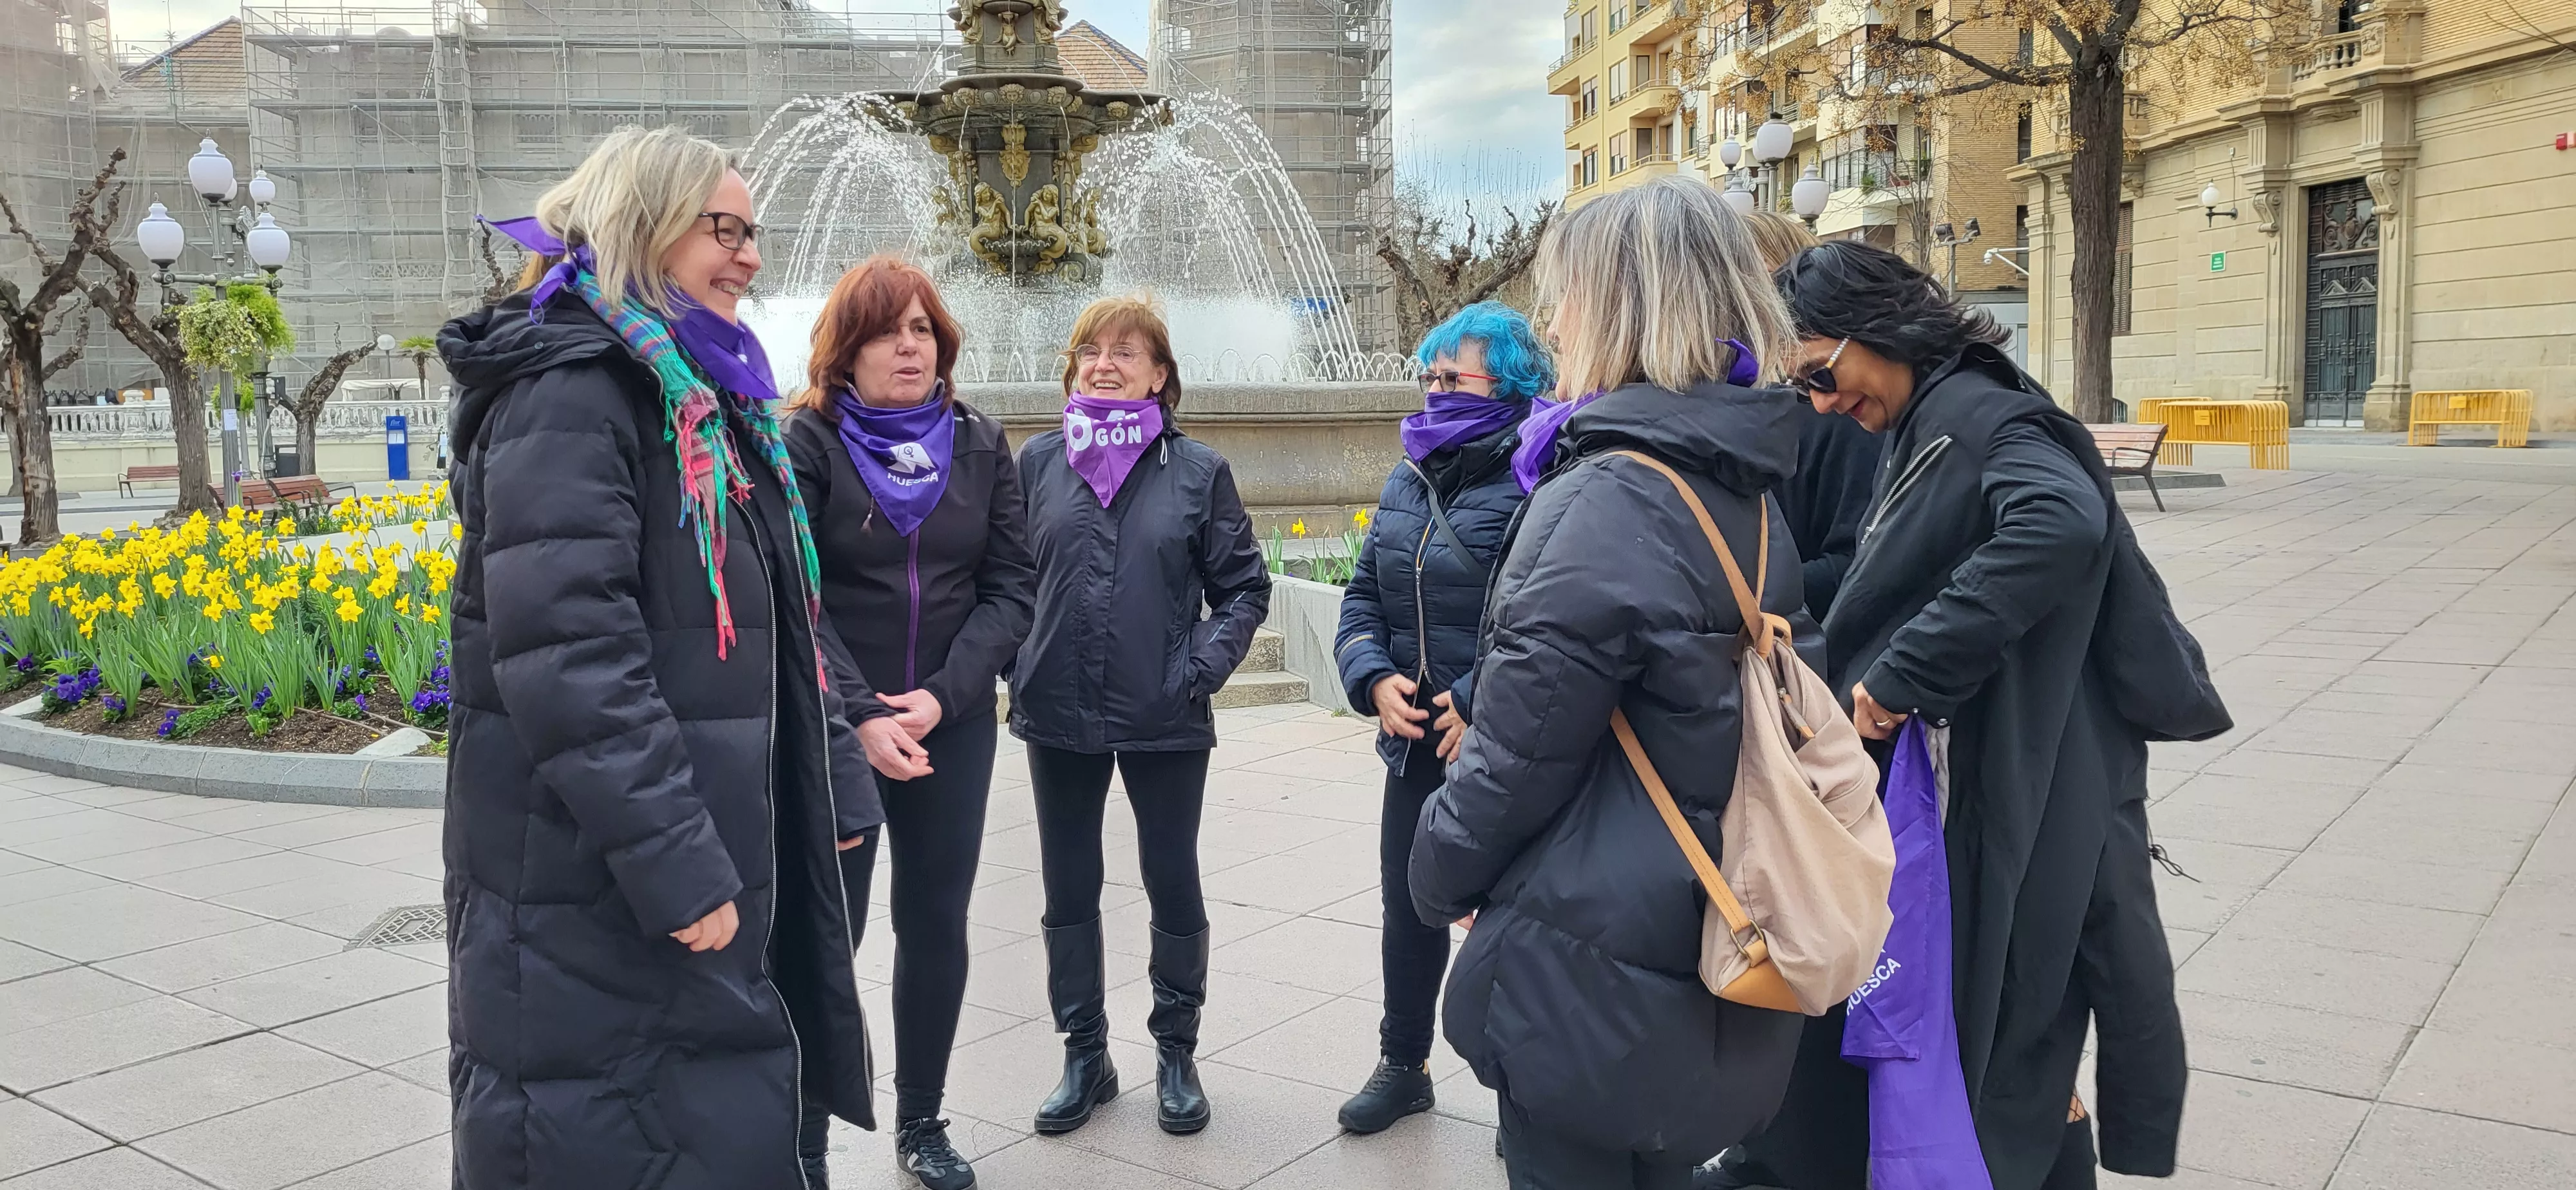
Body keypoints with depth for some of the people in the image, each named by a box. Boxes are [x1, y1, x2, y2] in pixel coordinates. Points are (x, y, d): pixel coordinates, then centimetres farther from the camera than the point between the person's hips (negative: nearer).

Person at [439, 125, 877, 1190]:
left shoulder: (711, 396, 15)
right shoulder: (568, 390, -15)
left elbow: (783, 623, 21)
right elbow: (569, 651, -25)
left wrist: (835, 777, 17)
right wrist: (674, 863, -26)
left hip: (728, 855, 9)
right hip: (596, 897, -9)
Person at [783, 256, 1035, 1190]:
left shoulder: (980, 445, 5)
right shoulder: (808, 444, -6)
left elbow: (1010, 588, 1)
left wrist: (941, 696, -12)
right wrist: (858, 719, -17)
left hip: (953, 727, 4)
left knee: (937, 923, 11)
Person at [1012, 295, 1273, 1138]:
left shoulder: (1197, 469, -2)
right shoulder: (1040, 461, 3)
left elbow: (1244, 586, 1)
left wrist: (1204, 668, -11)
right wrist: (1019, 669, -2)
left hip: (1166, 721, -2)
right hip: (1058, 718, 2)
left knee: (1173, 886, 9)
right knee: (1069, 892, 11)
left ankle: (1177, 1054, 27)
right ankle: (1085, 1057, 27)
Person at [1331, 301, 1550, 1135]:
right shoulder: (1409, 481, 10)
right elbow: (1364, 595, 12)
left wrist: (1480, 701, -23)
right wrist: (1375, 677, -4)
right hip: (1417, 743, 7)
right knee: (1407, 908, 18)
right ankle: (1403, 1065, 37)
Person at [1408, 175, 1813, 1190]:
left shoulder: (1606, 499, -21)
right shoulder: (1747, 494, 6)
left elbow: (1521, 747, -19)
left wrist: (1441, 872, -1)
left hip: (1588, 963, -8)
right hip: (1698, 948, 9)